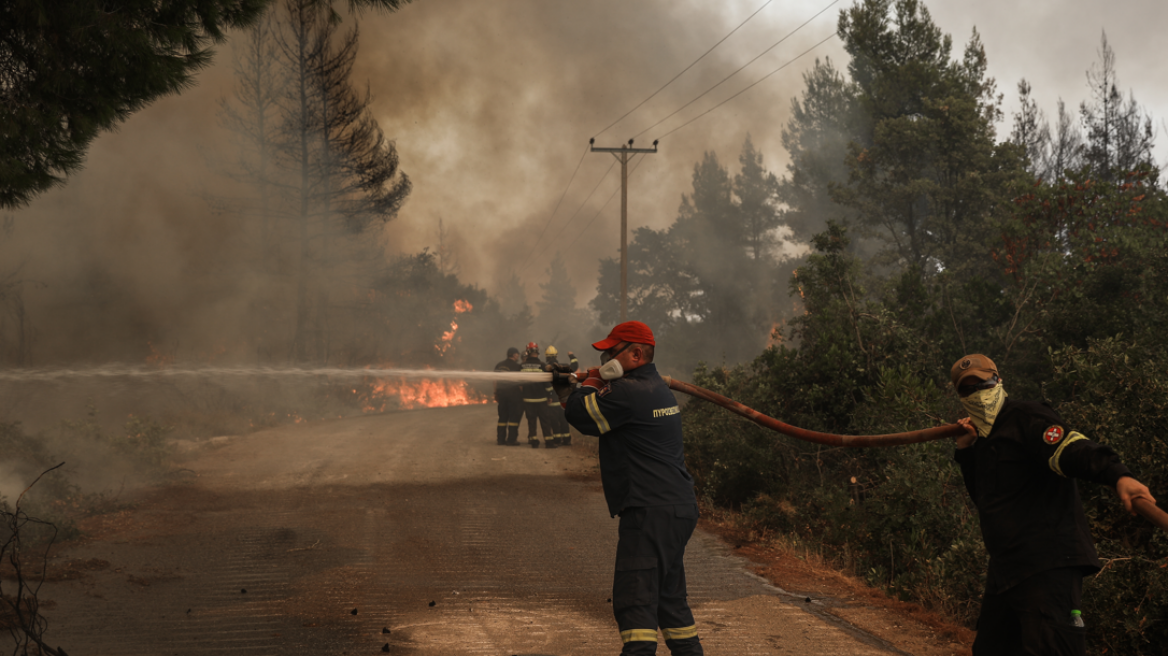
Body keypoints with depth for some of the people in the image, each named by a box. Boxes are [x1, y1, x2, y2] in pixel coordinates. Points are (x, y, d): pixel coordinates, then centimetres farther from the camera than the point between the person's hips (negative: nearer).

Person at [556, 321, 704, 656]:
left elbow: (579, 414, -7)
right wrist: (564, 386, 15)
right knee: (669, 596, 20)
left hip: (651, 511, -10)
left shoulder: (628, 393, -16)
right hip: (681, 509, 10)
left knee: (635, 597, -13)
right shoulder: (657, 388, 16)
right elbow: (598, 409, 23)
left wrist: (591, 382, 10)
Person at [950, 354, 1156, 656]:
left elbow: (1074, 450, -27)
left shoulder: (1026, 418, -10)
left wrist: (1118, 475, -46)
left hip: (1048, 565, -10)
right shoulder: (983, 437, 18)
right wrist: (966, 451, 8)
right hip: (1006, 568, 10)